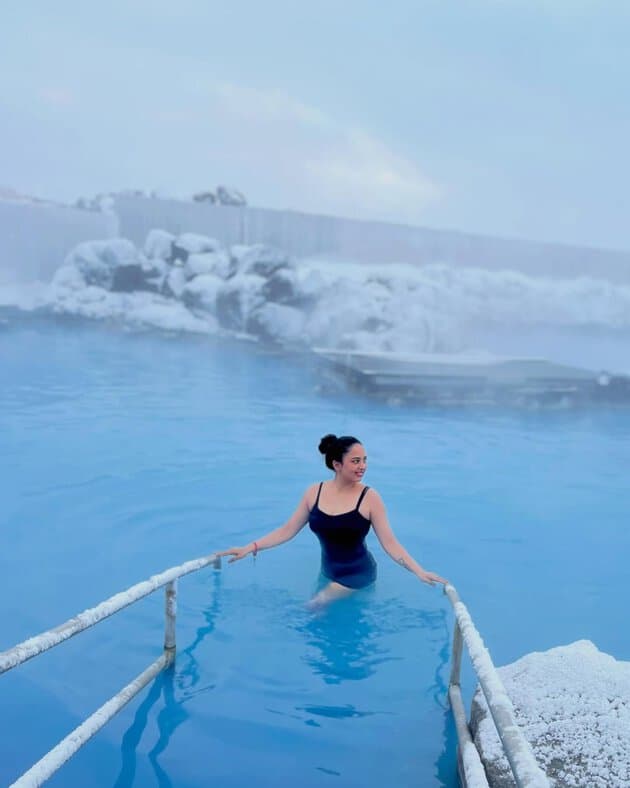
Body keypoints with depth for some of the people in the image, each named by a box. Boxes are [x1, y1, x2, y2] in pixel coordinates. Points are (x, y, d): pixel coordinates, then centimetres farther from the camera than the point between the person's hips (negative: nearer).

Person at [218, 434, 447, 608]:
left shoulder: (369, 497, -16)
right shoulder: (315, 492, -6)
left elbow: (389, 543, -16)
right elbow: (287, 530, -2)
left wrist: (419, 571, -27)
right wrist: (251, 547, -10)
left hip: (357, 575, -5)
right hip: (328, 572, 5)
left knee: (316, 607, -12)